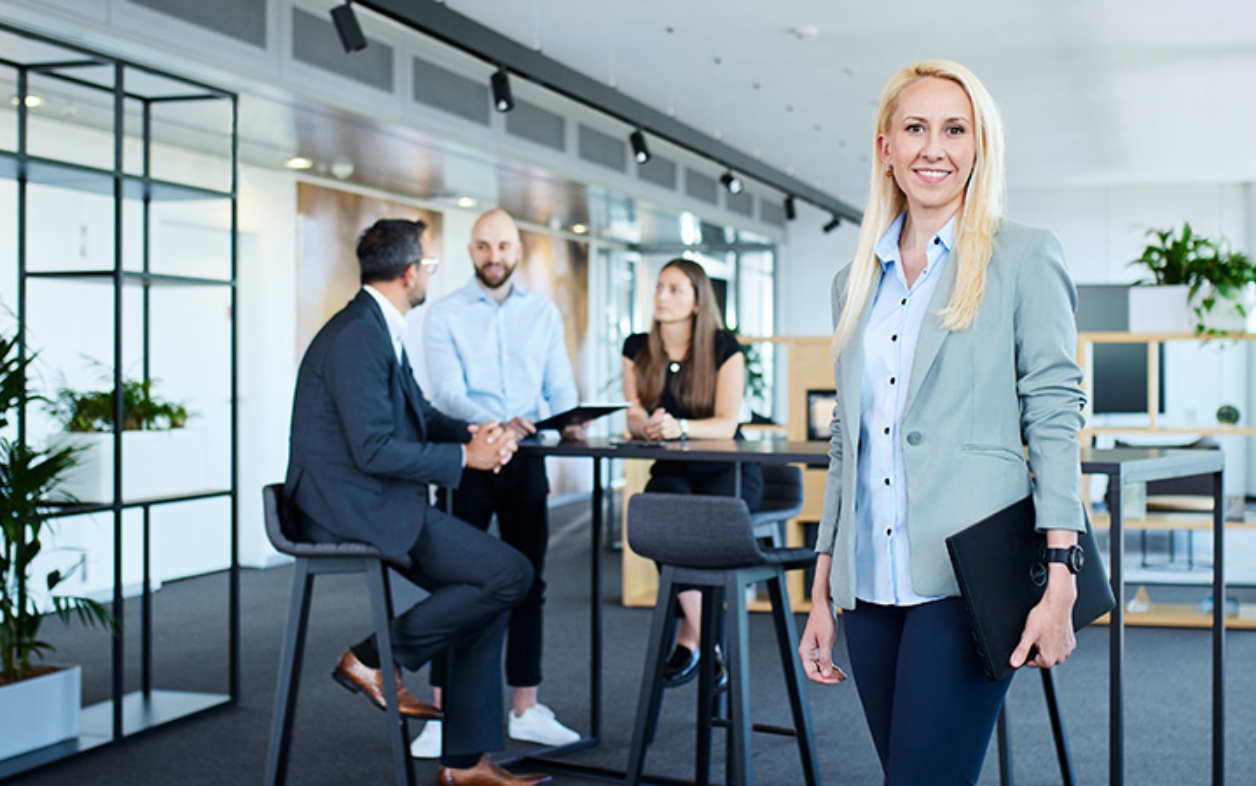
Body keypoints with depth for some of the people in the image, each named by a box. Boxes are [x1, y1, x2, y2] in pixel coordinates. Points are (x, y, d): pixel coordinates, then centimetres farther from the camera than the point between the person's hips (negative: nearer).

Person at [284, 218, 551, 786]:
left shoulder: (378, 329, 15)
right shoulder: (356, 337, -17)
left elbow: (420, 416, 22)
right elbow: (376, 450, -23)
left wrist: (474, 433, 2)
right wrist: (466, 456, -13)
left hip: (372, 506, 11)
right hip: (357, 511, -11)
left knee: (492, 590, 9)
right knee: (510, 573, -15)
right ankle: (377, 658, -3)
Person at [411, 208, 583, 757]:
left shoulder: (543, 313, 9)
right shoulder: (444, 315, -2)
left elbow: (560, 386, 6)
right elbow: (447, 393, -13)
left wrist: (570, 423, -16)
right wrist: (496, 424, -31)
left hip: (526, 459, 4)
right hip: (467, 457, -3)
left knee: (528, 583, 8)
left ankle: (526, 711, 16)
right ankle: (443, 716, 0)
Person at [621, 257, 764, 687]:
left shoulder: (724, 347, -5)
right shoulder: (638, 349, 6)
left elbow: (726, 425, -14)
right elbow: (634, 419, 0)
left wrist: (679, 427, -33)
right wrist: (647, 425, -25)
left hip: (728, 472, -2)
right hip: (671, 470, 2)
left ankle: (687, 640, -20)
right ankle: (710, 644, -24)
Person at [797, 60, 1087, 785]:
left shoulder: (1026, 258, 1)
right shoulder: (856, 282, 16)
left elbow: (1054, 419, -4)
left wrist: (1059, 581, -13)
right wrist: (822, 592, 15)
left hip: (966, 578, -5)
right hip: (871, 583, 6)